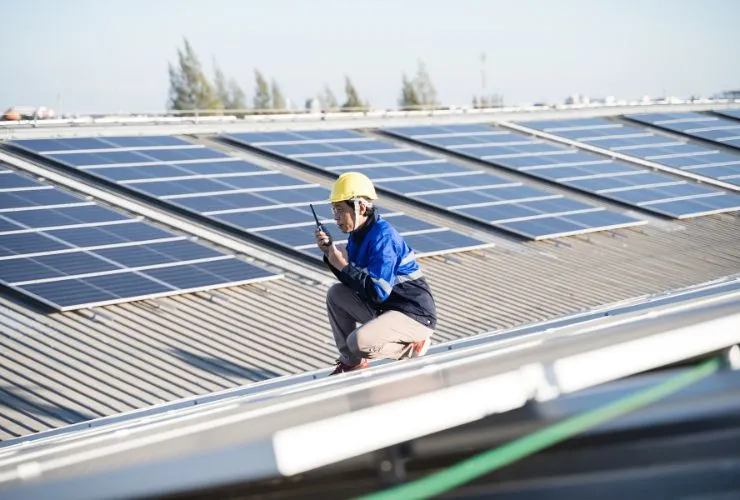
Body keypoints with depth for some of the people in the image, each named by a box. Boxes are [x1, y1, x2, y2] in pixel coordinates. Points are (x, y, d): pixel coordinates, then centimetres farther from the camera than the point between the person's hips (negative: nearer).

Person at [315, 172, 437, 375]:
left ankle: (411, 348, 0)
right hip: (385, 308, 10)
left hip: (416, 316, -10)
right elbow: (352, 279, 13)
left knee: (358, 342, -27)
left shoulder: (382, 236, -22)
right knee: (336, 293, 4)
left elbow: (377, 292, -26)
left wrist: (344, 266, -21)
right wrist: (330, 253, -1)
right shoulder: (358, 233, 5)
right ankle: (351, 362, 11)